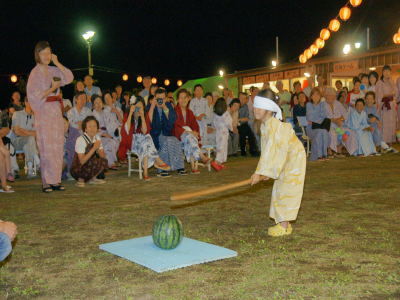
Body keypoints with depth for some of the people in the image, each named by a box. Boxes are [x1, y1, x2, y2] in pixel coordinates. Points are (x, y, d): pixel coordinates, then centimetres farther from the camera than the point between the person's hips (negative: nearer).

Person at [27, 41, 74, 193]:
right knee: (47, 148, -7)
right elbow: (34, 95, -10)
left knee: (58, 147, 6)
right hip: (44, 113, -6)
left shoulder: (53, 70, 13)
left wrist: (57, 63, -2)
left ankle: (55, 180, 11)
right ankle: (46, 182, -2)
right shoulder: (35, 73, -4)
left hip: (57, 111, 6)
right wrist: (52, 89, -10)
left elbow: (69, 77, 2)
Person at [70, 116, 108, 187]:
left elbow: (103, 156, -3)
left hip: (89, 166, 7)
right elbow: (82, 161, -25)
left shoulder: (97, 138, 1)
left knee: (104, 162, -15)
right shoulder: (80, 140, -19)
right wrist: (93, 148, -30)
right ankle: (81, 179, -9)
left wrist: (97, 149, -23)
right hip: (77, 170, -7)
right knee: (96, 162, -28)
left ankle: (92, 179, 4)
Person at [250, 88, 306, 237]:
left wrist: (259, 172, -32)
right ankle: (283, 223, 19)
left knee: (286, 190, -8)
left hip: (294, 158, -10)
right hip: (284, 160, 10)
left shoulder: (274, 125, -28)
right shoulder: (264, 125, 2)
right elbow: (266, 150, 6)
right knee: (280, 190, 11)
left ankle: (284, 226, -1)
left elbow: (270, 150, -32)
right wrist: (265, 171, 4)